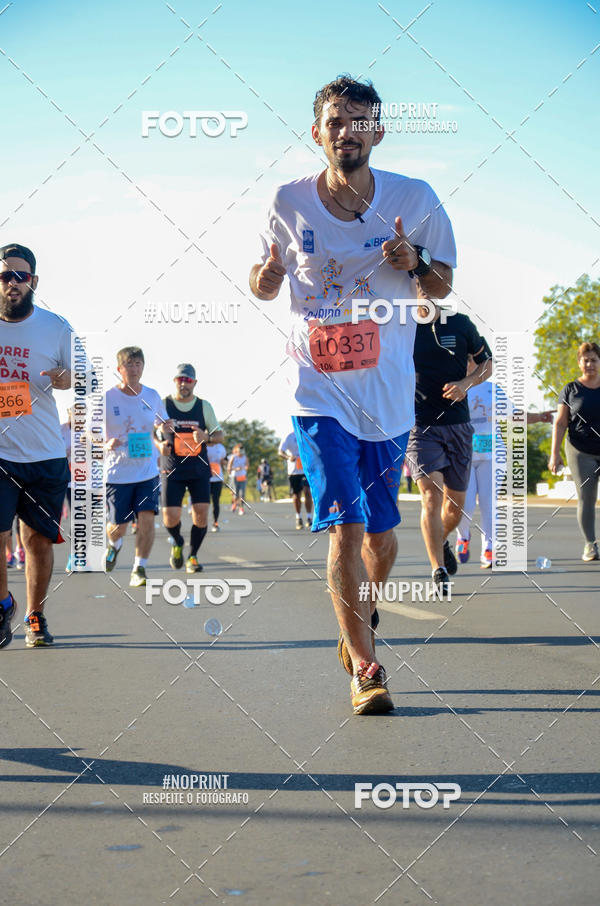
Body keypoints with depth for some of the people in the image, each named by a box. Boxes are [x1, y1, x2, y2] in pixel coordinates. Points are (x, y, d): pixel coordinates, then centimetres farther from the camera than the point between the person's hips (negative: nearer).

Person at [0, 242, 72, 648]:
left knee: (40, 539, 6)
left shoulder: (56, 327, 1)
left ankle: (36, 614, 25)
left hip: (46, 454, 1)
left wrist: (65, 378, -14)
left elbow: (74, 376, 9)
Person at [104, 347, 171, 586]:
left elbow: (162, 425, 18)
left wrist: (167, 429, -6)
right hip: (117, 474, -2)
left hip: (147, 472, 2)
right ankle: (114, 545, 43)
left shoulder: (152, 396, 3)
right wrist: (106, 445, -22)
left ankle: (139, 569, -1)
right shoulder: (106, 398, -7)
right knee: (118, 527, 7)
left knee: (147, 519, -13)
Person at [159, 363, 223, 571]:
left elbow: (219, 435, 8)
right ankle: (177, 543, 24)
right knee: (170, 517, -10)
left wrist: (206, 437, -14)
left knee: (201, 513, -9)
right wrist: (160, 445, -15)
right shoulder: (163, 405, -1)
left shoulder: (204, 406, 4)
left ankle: (192, 556, 10)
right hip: (172, 470, -1)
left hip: (199, 470, 1)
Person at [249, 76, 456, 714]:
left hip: (389, 392, 1)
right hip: (320, 389, -1)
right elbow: (263, 287, 11)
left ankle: (360, 614, 42)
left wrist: (415, 260, -16)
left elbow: (443, 286, 6)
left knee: (381, 534, 10)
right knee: (346, 526, -12)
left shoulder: (415, 199, -3)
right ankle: (365, 668, -1)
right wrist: (266, 271, -13)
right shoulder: (290, 204, -2)